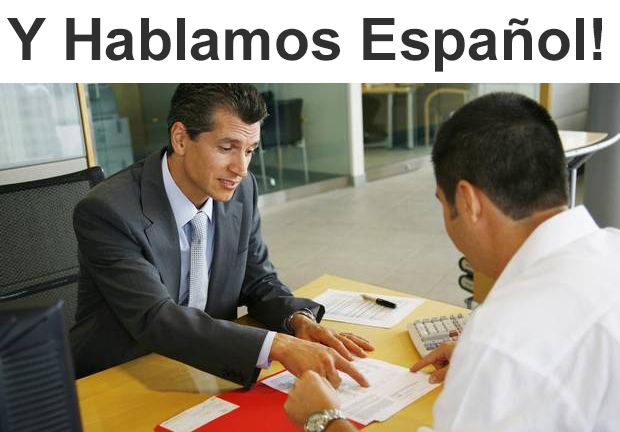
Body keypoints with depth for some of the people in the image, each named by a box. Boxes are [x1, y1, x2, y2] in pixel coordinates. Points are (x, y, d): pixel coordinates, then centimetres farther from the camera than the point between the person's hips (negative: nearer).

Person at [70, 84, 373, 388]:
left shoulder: (242, 190, -5)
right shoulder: (107, 212, -21)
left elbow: (258, 282, 4)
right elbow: (154, 320, -29)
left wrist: (299, 320, -17)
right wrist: (277, 345, -37)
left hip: (205, 369, 4)